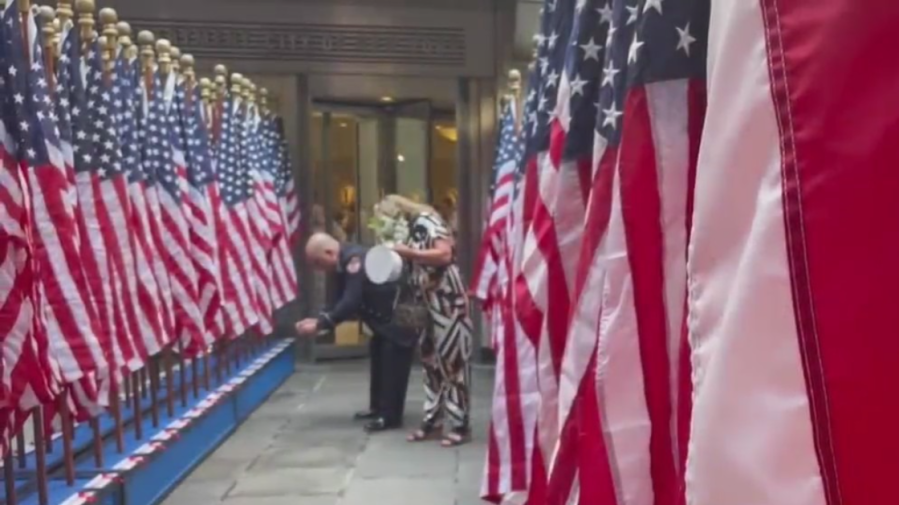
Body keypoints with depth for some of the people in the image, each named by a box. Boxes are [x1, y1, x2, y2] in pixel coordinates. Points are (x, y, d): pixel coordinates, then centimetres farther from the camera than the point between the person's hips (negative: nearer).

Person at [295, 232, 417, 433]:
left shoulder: (356, 260, -27)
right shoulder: (343, 265, 4)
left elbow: (350, 303, -32)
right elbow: (341, 302, 5)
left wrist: (320, 325, -30)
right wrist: (318, 319, -10)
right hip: (385, 318, 11)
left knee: (392, 365, -8)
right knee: (379, 361, 17)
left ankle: (390, 416, -1)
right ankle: (378, 408, 29)